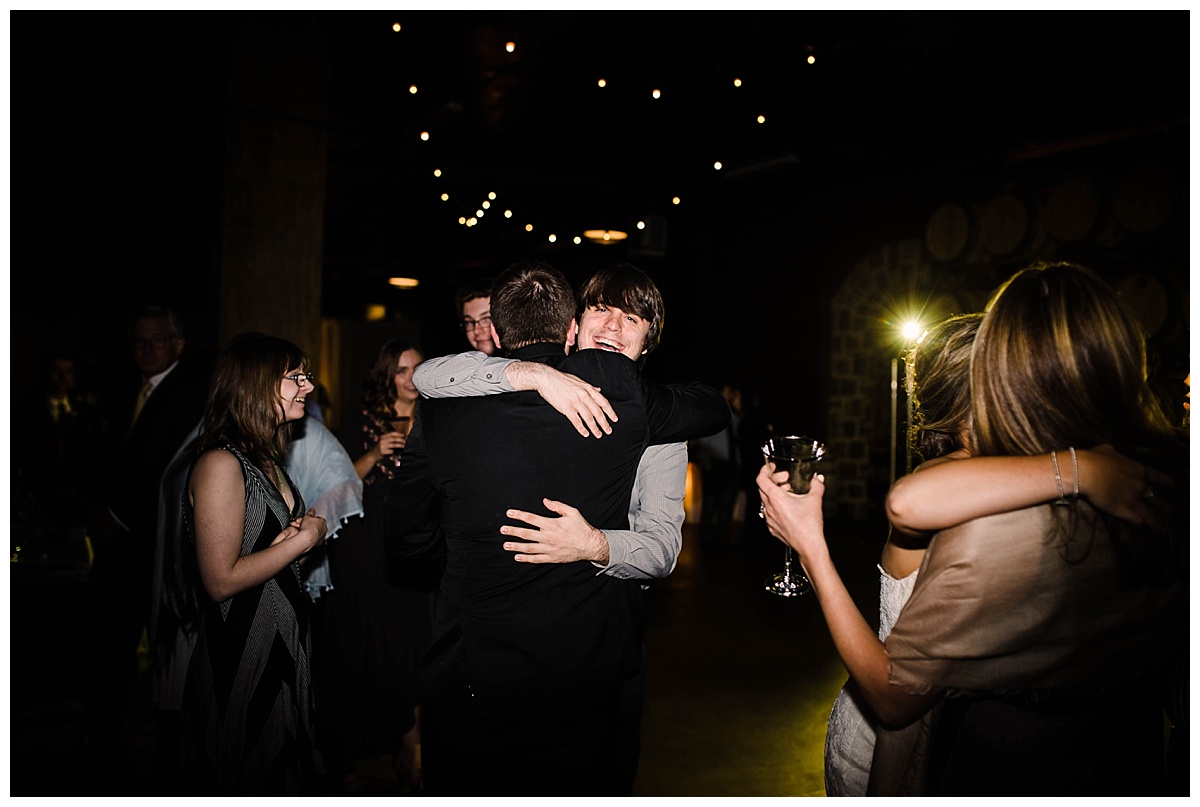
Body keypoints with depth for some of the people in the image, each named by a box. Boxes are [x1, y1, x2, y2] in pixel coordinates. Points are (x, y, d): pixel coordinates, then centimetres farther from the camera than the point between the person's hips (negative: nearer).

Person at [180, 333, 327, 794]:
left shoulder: (266, 459, 9)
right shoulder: (221, 464, -19)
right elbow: (221, 580, -22)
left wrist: (290, 540, -5)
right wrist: (304, 538, -15)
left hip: (285, 646, 9)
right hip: (242, 657, -9)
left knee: (283, 772, 20)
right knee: (245, 782, 9)